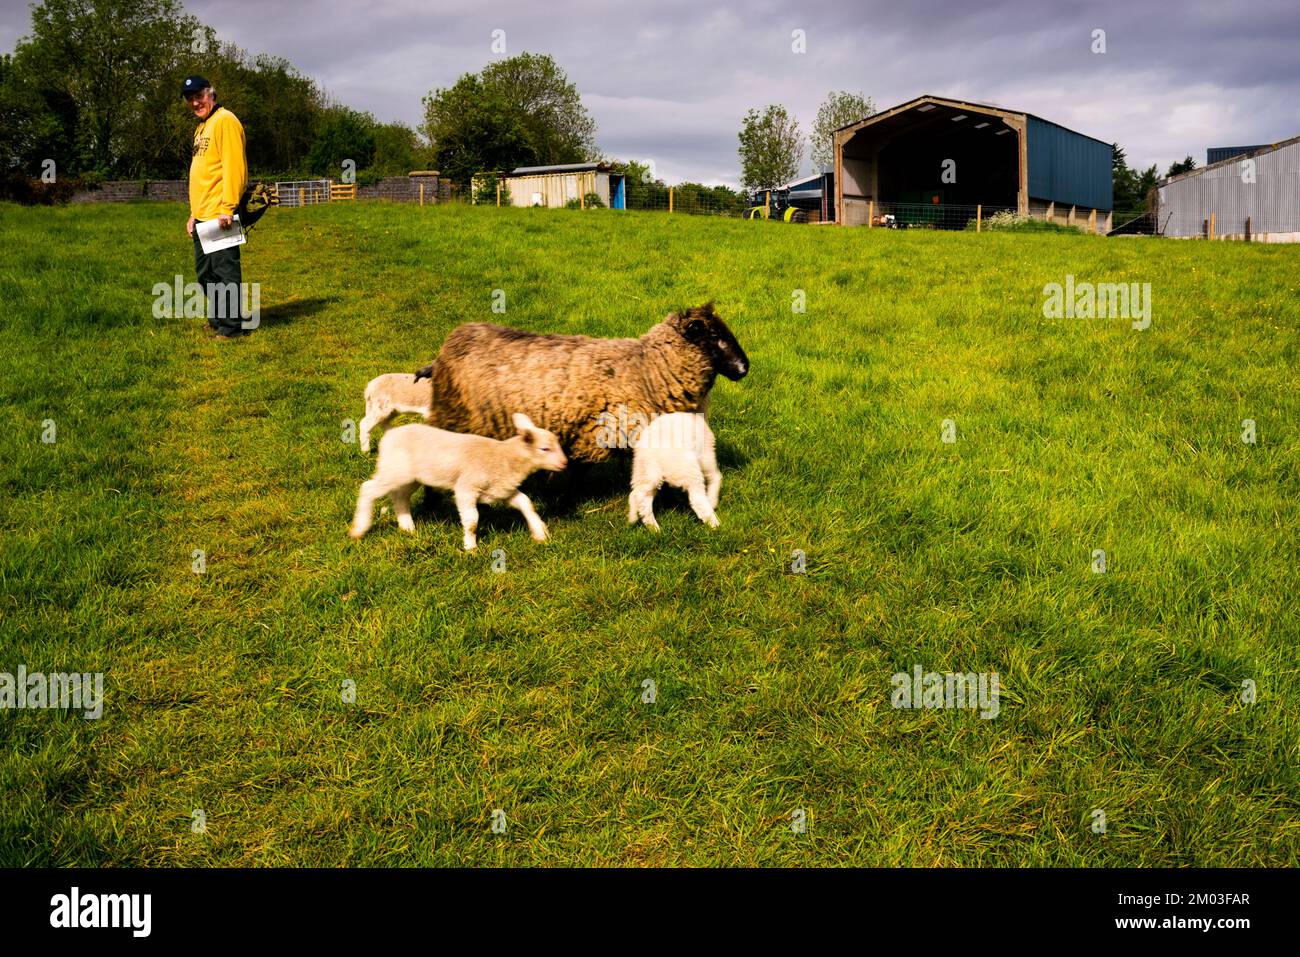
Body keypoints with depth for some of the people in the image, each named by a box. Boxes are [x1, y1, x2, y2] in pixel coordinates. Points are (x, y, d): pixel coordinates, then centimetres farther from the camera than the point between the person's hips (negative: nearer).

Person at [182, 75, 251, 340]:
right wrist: (194, 213, 20)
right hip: (202, 216, 10)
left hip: (219, 216, -10)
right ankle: (217, 321, 24)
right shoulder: (202, 128, 22)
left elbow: (233, 166, -17)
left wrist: (227, 208, -22)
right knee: (205, 272, 14)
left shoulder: (225, 121, -8)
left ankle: (232, 326, -1)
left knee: (225, 270, -7)